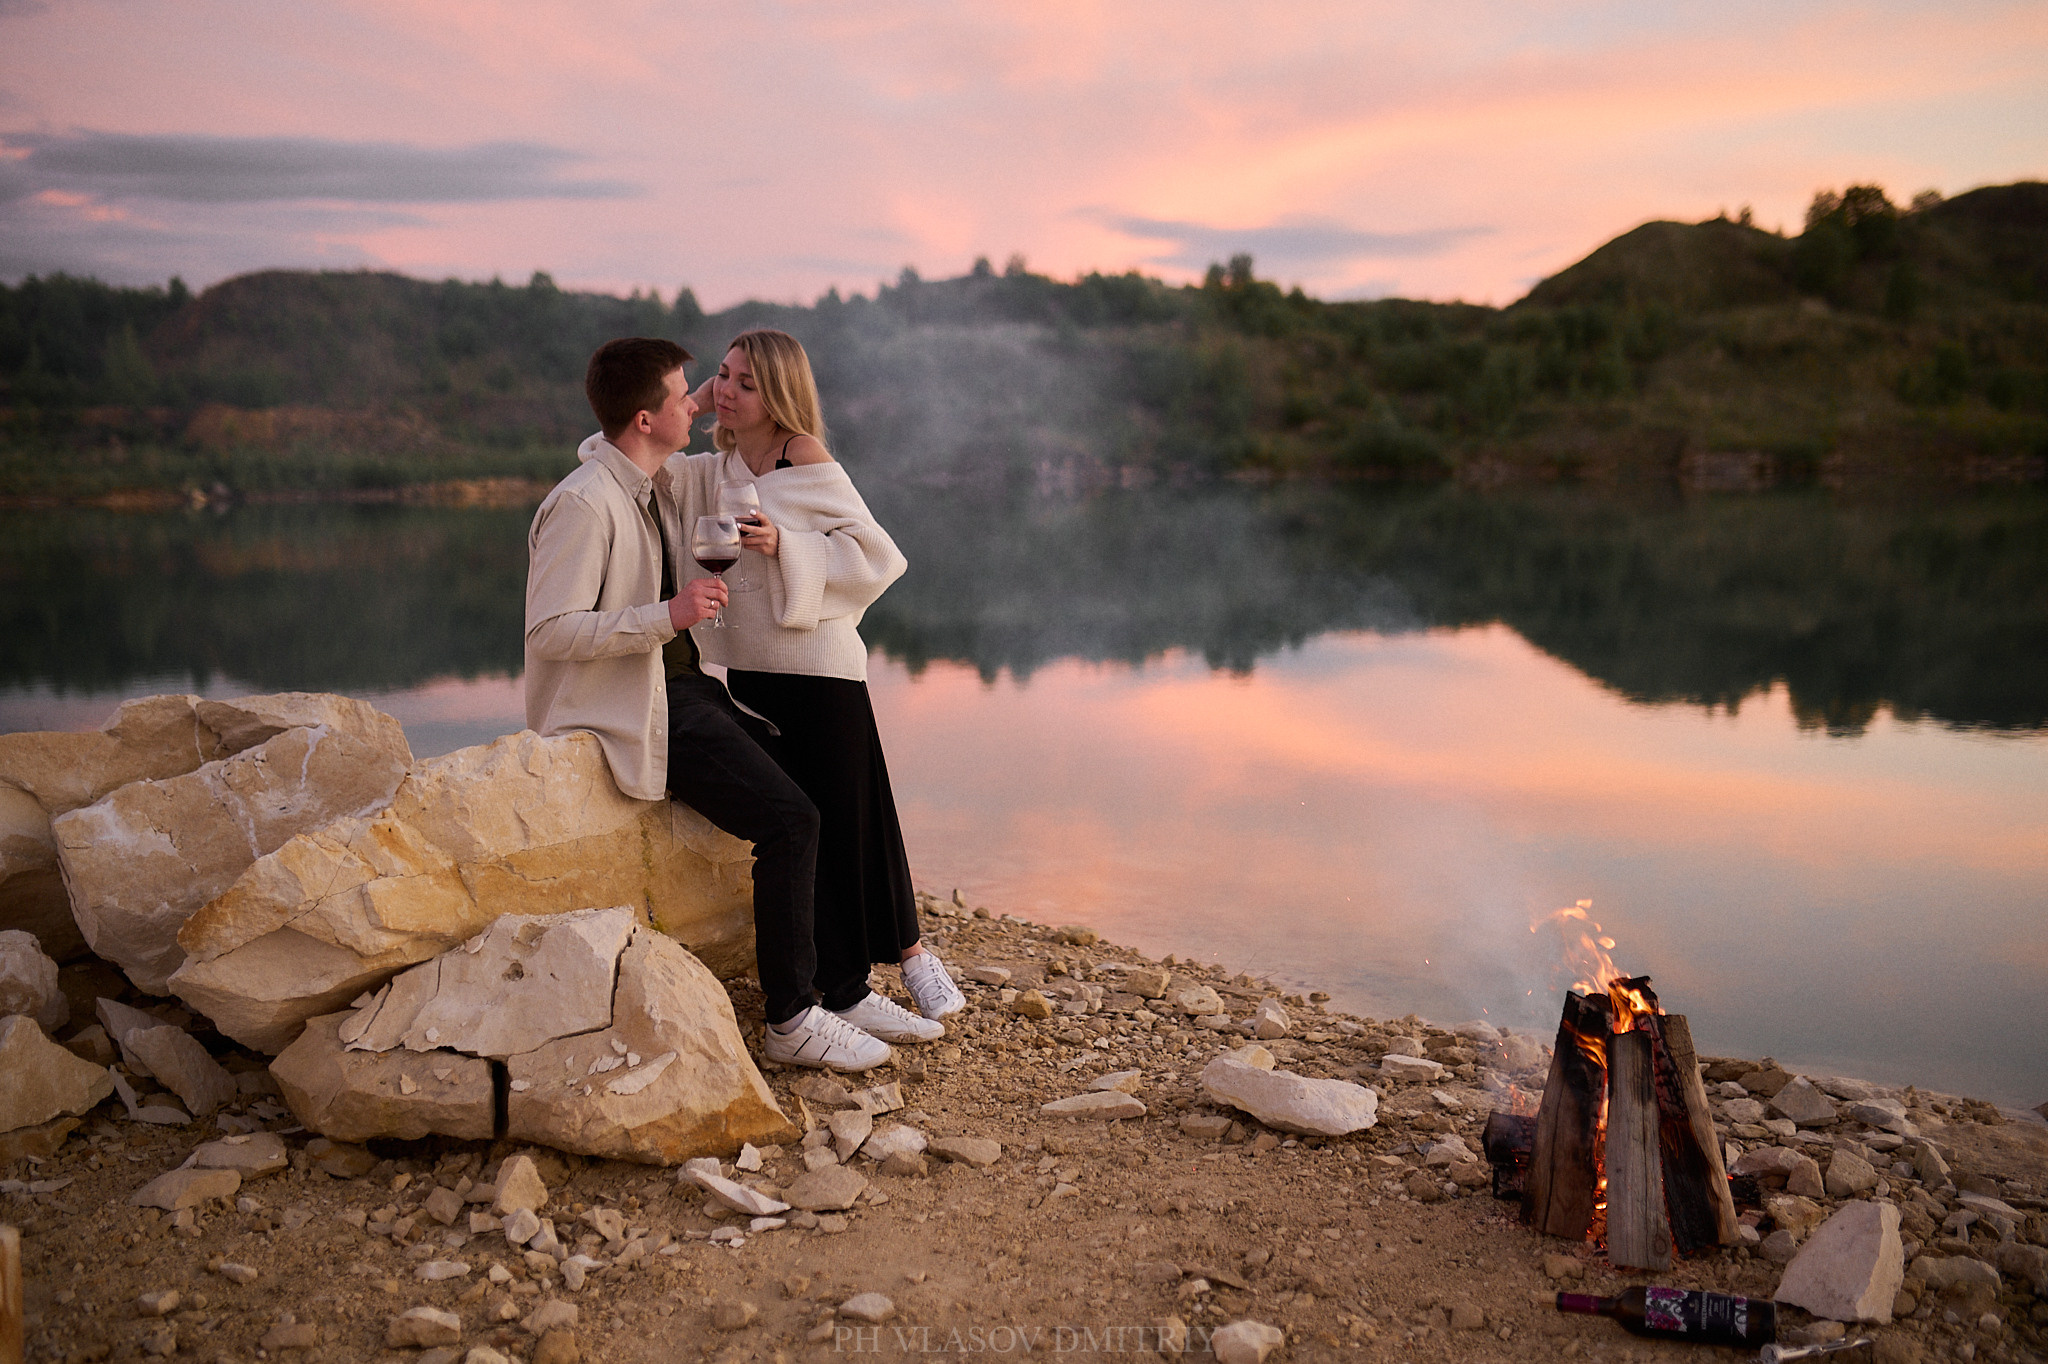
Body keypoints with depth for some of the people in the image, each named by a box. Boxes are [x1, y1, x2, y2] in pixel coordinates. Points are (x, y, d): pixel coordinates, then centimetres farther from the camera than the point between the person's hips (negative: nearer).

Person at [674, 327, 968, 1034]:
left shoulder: (805, 458, -7)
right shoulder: (713, 471, 10)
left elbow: (874, 553, -10)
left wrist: (784, 545, -21)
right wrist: (692, 400, 3)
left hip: (821, 669, -5)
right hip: (751, 675, 5)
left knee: (850, 823, 2)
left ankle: (906, 946, 27)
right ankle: (844, 988, 18)